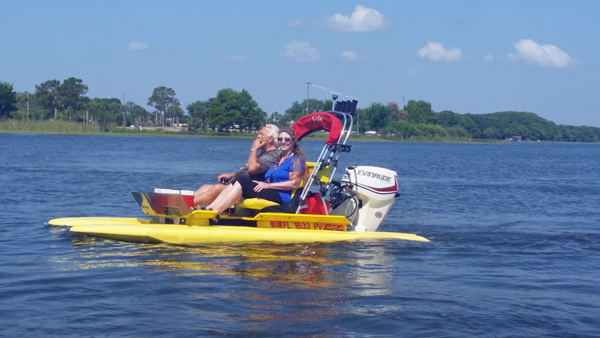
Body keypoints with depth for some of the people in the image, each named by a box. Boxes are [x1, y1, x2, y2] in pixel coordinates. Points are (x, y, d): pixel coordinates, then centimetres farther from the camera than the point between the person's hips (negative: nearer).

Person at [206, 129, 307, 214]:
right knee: (236, 182, -11)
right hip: (270, 194, 8)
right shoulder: (278, 159, 28)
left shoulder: (295, 159, 1)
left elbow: (294, 184, -10)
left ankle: (215, 211, -35)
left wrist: (267, 185, -13)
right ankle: (210, 208, -27)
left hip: (281, 198, -8)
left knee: (242, 183, -23)